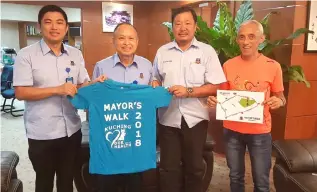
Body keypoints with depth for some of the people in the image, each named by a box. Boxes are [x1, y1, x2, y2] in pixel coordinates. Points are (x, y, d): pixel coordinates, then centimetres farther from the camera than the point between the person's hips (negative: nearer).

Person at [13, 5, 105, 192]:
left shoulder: (76, 54, 5)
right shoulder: (26, 55, -8)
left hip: (72, 130, 4)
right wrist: (57, 89, -22)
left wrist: (95, 83, -13)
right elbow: (20, 92, -13)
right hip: (42, 133, -3)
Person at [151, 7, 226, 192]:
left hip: (195, 119, -1)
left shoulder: (207, 51, -3)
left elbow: (216, 86, -8)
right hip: (168, 118, 2)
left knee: (195, 167, 15)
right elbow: (156, 79, 16)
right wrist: (156, 89, -6)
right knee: (168, 167, 11)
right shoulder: (162, 51, 6)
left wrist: (188, 91, -19)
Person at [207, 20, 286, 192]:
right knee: (235, 176, 19)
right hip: (232, 130, 2)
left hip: (260, 132, -1)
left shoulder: (273, 66, -7)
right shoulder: (228, 65, -2)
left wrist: (279, 101, -20)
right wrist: (214, 101, -13)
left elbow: (280, 97, 3)